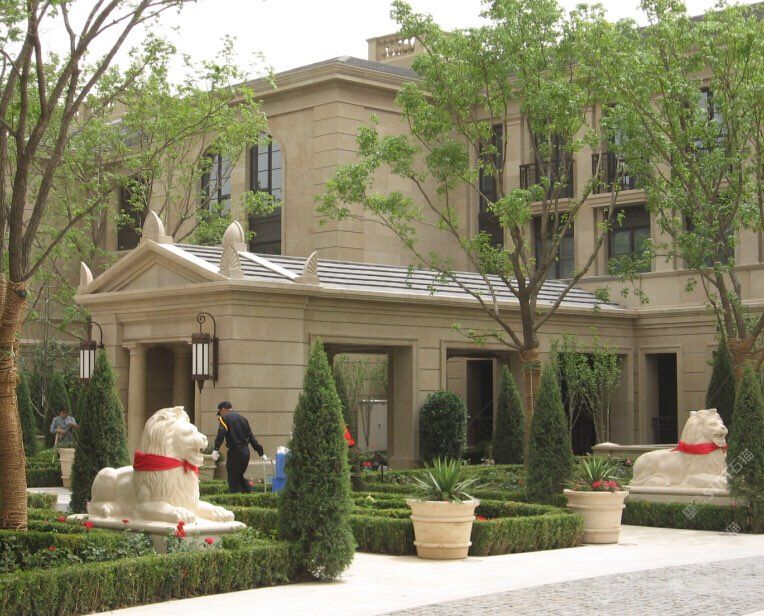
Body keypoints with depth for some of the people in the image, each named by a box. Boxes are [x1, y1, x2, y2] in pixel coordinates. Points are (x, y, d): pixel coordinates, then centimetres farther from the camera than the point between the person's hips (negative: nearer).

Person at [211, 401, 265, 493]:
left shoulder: (225, 418, -1)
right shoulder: (242, 419, 19)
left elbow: (221, 434, -19)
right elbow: (252, 437, 18)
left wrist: (216, 449, -27)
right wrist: (260, 452, 20)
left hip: (235, 452, -7)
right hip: (246, 451, 7)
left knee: (233, 479, 1)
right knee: (239, 476, 20)